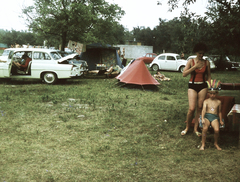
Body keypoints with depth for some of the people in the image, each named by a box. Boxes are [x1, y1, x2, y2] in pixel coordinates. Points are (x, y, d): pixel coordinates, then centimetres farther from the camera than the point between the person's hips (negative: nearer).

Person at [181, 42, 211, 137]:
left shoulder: (206, 62, 4)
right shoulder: (191, 61, -2)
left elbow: (208, 76, 12)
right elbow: (184, 74, -11)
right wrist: (195, 66, -16)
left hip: (203, 86, 2)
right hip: (192, 86, -2)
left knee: (200, 108, 4)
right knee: (192, 109, -9)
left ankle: (195, 129, 17)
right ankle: (187, 128, 12)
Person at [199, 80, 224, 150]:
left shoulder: (218, 102, 15)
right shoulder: (206, 101, 7)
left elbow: (219, 112, 24)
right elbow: (204, 110, -8)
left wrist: (221, 120, 16)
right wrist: (203, 118, -24)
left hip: (215, 117, 1)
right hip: (207, 116, -1)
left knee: (217, 130, -29)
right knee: (205, 128, -33)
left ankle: (216, 143, -1)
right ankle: (203, 144, -17)